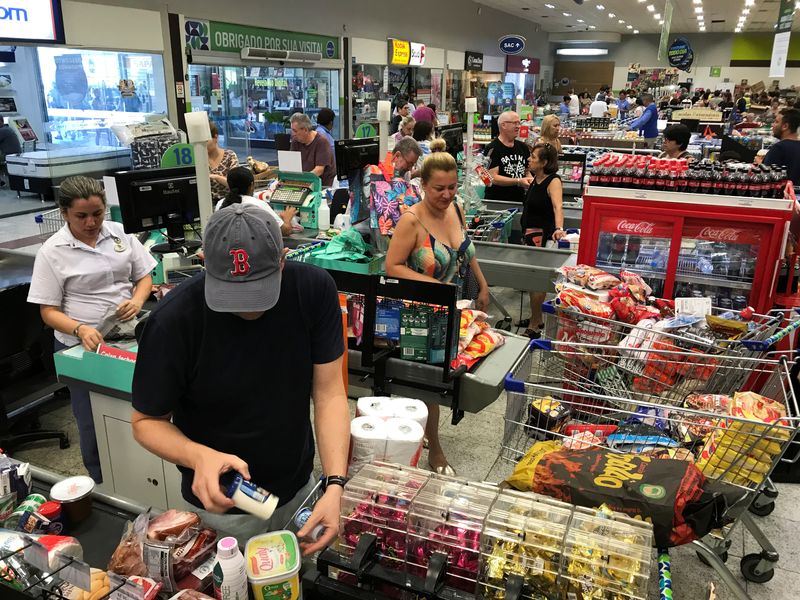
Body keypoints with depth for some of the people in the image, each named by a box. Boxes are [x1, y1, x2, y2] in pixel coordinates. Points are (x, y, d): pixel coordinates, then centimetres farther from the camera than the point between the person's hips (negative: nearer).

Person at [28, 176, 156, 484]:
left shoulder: (121, 233, 1)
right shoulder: (52, 252, -7)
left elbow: (144, 276, 10)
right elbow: (48, 311, -7)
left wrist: (137, 300, -12)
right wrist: (81, 330, -25)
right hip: (82, 346, -2)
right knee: (93, 423, 8)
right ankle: (103, 488, 29)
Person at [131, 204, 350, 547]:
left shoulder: (315, 290, -19)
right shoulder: (173, 322, -26)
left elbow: (329, 393, -15)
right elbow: (146, 422, -13)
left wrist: (335, 485, -26)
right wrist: (200, 456, -33)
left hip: (301, 491, 3)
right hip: (223, 507, -3)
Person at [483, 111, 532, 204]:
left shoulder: (523, 147, 12)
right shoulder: (492, 149, -9)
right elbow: (493, 178, -17)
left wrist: (529, 180, -2)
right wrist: (518, 181, -22)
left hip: (519, 200, 5)